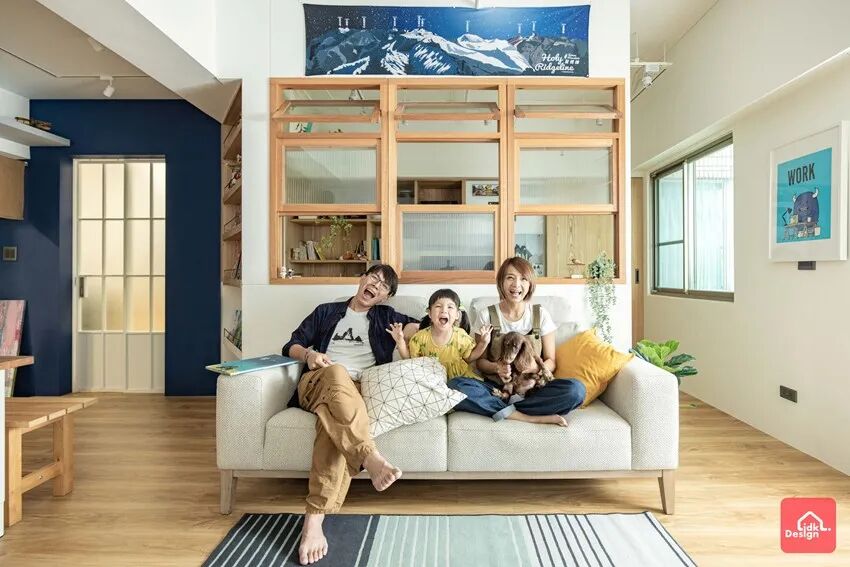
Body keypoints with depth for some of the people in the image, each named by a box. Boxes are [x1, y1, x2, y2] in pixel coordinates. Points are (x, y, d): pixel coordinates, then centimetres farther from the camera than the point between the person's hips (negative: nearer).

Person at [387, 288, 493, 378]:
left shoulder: (461, 336, -11)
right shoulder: (420, 337, -13)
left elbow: (469, 358, 4)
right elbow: (410, 358, 0)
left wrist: (483, 344, -11)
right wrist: (400, 341, -15)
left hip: (459, 376, 0)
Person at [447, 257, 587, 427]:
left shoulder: (540, 314, 4)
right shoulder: (486, 315, 2)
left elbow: (551, 361, 5)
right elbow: (480, 360, 5)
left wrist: (537, 367, -18)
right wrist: (496, 368, -17)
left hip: (533, 387, 1)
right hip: (497, 386, 0)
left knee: (576, 389, -28)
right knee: (455, 385, -30)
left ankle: (502, 410, -20)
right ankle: (531, 418, -26)